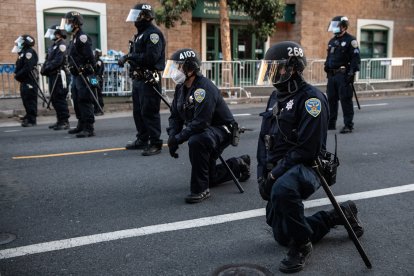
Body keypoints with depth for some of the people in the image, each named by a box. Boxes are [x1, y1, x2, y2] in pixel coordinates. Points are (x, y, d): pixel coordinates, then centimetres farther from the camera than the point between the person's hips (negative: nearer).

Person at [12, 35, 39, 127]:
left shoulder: (29, 52, -13)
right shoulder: (23, 53, 20)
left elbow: (28, 67, -22)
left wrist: (18, 75, -16)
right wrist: (17, 74, 4)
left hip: (30, 80, -10)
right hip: (24, 80, 10)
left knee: (30, 99, -8)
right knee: (26, 99, 14)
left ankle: (31, 120, -6)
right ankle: (28, 117, 23)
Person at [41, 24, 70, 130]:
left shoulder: (61, 45, -10)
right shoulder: (53, 45, 19)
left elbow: (57, 61, -20)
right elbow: (48, 59, 18)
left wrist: (46, 68, -16)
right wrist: (44, 68, 1)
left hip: (58, 75, -10)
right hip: (52, 75, 10)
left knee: (60, 99, -9)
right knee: (54, 99, 13)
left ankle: (65, 122, -6)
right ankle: (60, 120, 20)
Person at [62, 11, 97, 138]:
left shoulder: (82, 37, -12)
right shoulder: (73, 38, 18)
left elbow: (90, 58, -19)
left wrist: (86, 71, -19)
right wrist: (73, 70, 20)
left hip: (83, 75, -10)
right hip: (75, 75, 10)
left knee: (85, 101, -10)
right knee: (76, 101, 15)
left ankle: (89, 128, -9)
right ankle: (81, 125, 25)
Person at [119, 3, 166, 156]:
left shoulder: (153, 33, -12)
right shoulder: (140, 34, 20)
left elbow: (151, 57, -23)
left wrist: (130, 56, -16)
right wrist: (126, 58, 1)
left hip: (149, 80, -10)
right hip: (137, 79, 10)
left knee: (149, 112, -9)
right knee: (138, 111, 14)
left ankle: (155, 144, -3)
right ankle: (142, 140, 25)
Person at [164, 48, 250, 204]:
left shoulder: (204, 88, -29)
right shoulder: (181, 88, -1)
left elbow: (200, 123, -35)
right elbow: (175, 116, 4)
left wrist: (178, 138, -29)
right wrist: (172, 137, -13)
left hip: (222, 130, -9)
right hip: (203, 132, 9)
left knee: (196, 142, -41)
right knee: (209, 177, 17)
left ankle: (201, 189, -27)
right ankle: (239, 165, 41)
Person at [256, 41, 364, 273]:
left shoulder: (311, 98, -14)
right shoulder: (276, 97, 12)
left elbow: (307, 148, -21)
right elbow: (265, 139, 14)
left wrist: (276, 173, -19)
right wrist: (263, 175, 4)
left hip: (305, 168, -9)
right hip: (278, 174, 9)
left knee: (282, 189, -44)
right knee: (283, 236, 14)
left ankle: (301, 246, -19)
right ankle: (342, 214, 30)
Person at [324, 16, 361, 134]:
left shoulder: (350, 40, -6)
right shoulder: (332, 41, 17)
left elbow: (356, 57, -11)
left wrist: (352, 72, -18)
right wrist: (327, 66, 17)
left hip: (343, 75, -7)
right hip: (332, 75, 8)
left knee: (345, 100, -7)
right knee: (331, 99, 11)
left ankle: (348, 125, -2)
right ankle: (330, 123, 21)